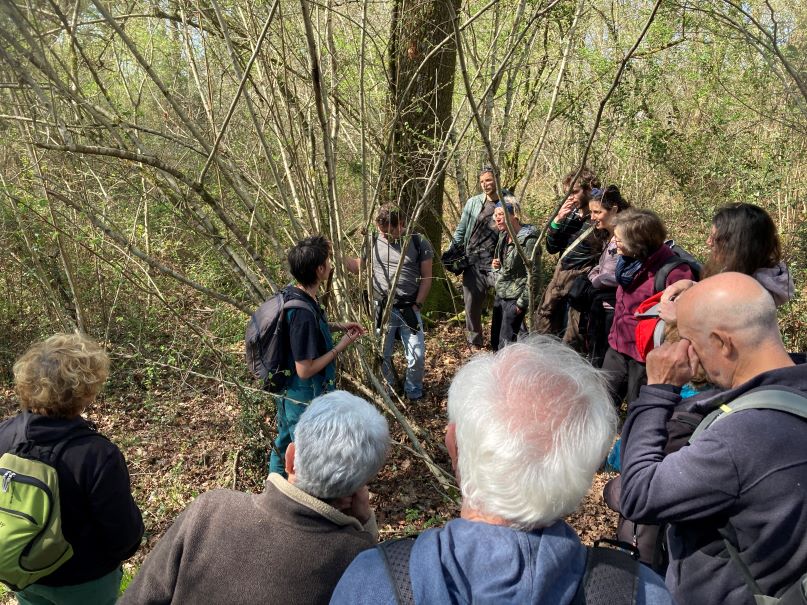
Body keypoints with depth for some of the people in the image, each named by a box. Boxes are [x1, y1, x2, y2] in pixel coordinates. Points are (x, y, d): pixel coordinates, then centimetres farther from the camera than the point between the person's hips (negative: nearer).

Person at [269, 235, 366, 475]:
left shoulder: (291, 293, -6)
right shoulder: (304, 312, -34)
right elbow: (305, 370, -28)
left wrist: (337, 326, 5)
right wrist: (341, 346, -20)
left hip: (287, 392, 9)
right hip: (306, 401, -9)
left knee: (284, 442, 28)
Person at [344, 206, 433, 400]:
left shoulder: (419, 243, -2)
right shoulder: (373, 242, 2)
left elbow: (426, 278, 1)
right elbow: (357, 267, 13)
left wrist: (416, 305, -5)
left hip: (409, 309, -1)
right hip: (382, 309, 1)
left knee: (417, 357, -3)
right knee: (381, 356, 7)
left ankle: (413, 394, 23)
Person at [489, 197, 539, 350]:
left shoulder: (528, 239, -18)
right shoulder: (503, 235, 7)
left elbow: (533, 275, -18)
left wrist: (522, 302, -17)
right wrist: (496, 265, 1)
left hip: (515, 298, -8)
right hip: (500, 296, 8)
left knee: (505, 345, -4)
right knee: (495, 342, 15)